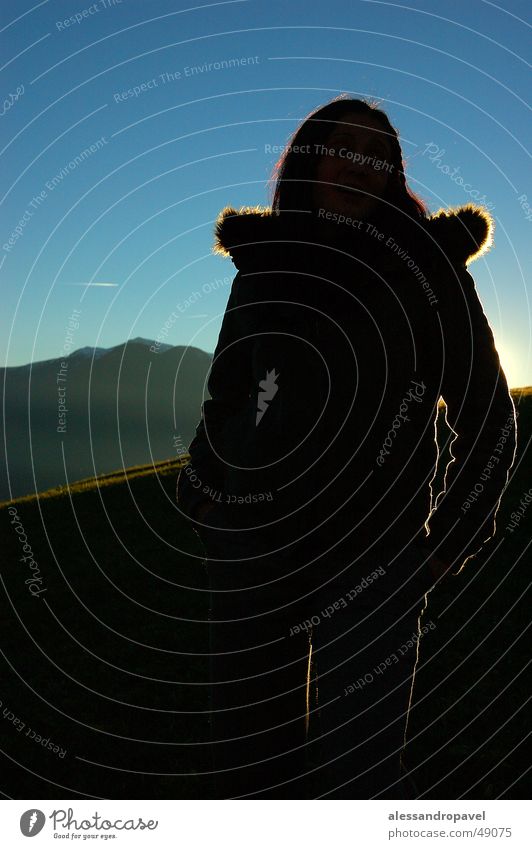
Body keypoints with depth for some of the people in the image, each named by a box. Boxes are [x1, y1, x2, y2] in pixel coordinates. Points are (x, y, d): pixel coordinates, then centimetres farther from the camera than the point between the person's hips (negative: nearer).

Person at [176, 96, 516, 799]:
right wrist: (205, 499, 6)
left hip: (375, 554, -2)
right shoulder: (264, 268, 11)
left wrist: (448, 545, -2)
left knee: (359, 761, 0)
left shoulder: (429, 268, 4)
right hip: (254, 543, 3)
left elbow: (488, 416, 6)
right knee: (251, 756, 10)